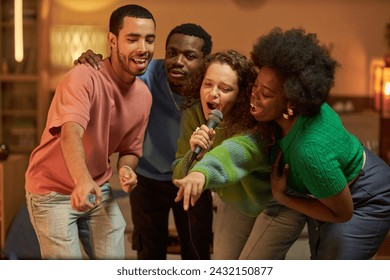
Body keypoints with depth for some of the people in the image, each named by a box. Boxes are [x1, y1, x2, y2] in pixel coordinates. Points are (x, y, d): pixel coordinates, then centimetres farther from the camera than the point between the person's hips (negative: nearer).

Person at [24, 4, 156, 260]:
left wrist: (126, 169, -17)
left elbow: (130, 149, 7)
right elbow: (71, 132, -41)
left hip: (99, 188, 6)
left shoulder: (144, 95, -3)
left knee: (115, 259, 6)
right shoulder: (83, 78, -24)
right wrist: (83, 180, -59)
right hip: (53, 191, -6)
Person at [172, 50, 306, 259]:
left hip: (279, 201, -5)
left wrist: (203, 171, -78)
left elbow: (240, 149, -59)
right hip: (235, 200, 5)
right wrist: (195, 155, -40)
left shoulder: (255, 123, -35)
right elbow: (179, 179, -18)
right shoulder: (193, 116, -19)